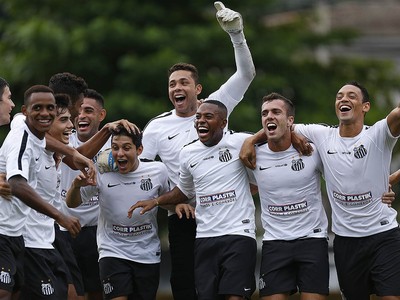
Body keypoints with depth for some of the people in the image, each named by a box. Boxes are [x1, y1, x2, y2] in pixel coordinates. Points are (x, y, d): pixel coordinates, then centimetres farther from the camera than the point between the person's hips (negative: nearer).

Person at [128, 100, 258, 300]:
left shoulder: (239, 142, -5)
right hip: (204, 238, 5)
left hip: (239, 235, -5)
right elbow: (184, 191, 27)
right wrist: (155, 202, 17)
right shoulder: (187, 154, 12)